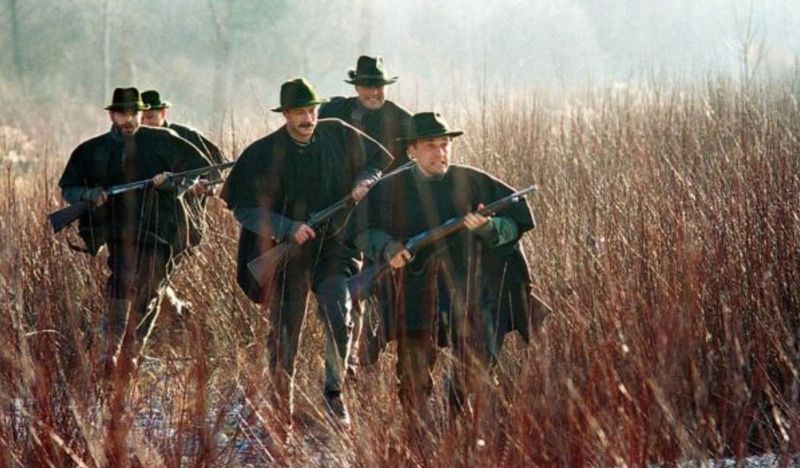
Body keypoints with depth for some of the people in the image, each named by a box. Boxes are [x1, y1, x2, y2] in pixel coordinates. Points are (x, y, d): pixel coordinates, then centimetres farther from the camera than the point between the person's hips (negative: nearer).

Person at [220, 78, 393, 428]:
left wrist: (364, 183, -6)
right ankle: (281, 408, 22)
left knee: (338, 317, -19)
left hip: (335, 244, 1)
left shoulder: (339, 136, 0)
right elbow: (244, 209, -8)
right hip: (287, 252, -1)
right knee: (284, 333, 6)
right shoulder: (263, 154, -7)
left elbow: (379, 162, 16)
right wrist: (288, 228, -20)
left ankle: (334, 392, -3)